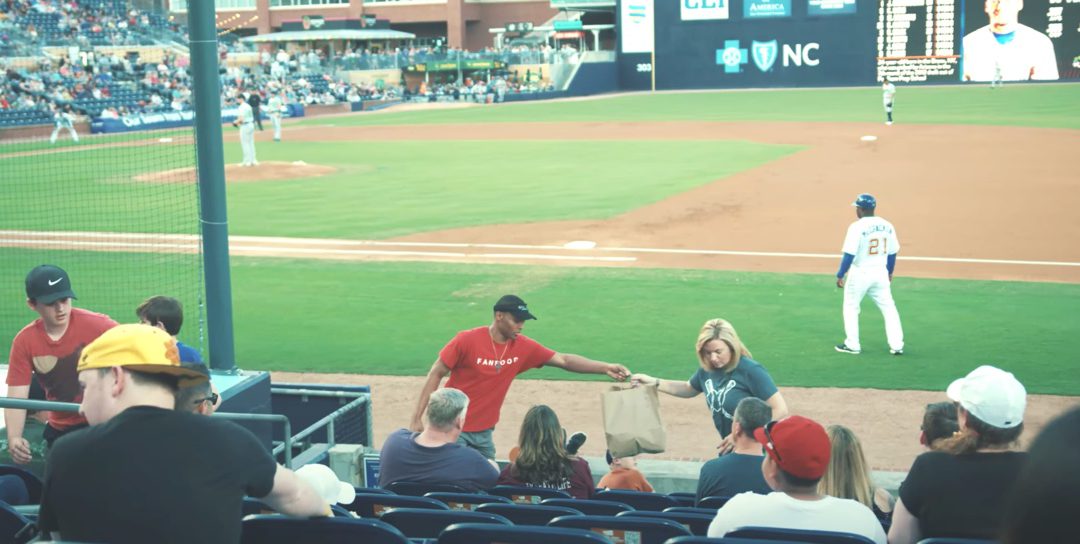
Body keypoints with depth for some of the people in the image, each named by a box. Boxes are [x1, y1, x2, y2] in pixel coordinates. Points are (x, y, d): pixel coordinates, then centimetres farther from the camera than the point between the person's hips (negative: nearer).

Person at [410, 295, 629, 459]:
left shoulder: (524, 347, -1)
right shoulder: (467, 340, -15)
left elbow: (563, 360, 2)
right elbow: (436, 375, -9)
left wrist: (605, 367, -7)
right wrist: (416, 419, -12)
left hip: (484, 434, 5)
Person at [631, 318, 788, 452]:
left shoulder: (751, 370, -21)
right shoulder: (707, 370, 0)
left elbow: (780, 409, -22)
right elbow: (688, 389, 22)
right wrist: (654, 382, 10)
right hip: (730, 449, 8)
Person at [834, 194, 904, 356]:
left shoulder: (857, 227, -15)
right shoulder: (887, 226, 2)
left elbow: (849, 254, -18)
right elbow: (892, 253, 9)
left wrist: (840, 275, -10)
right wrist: (889, 272, 22)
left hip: (860, 274, -4)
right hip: (881, 274, 5)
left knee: (851, 307, 12)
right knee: (889, 308, 12)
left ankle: (852, 345, 13)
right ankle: (896, 345, 8)